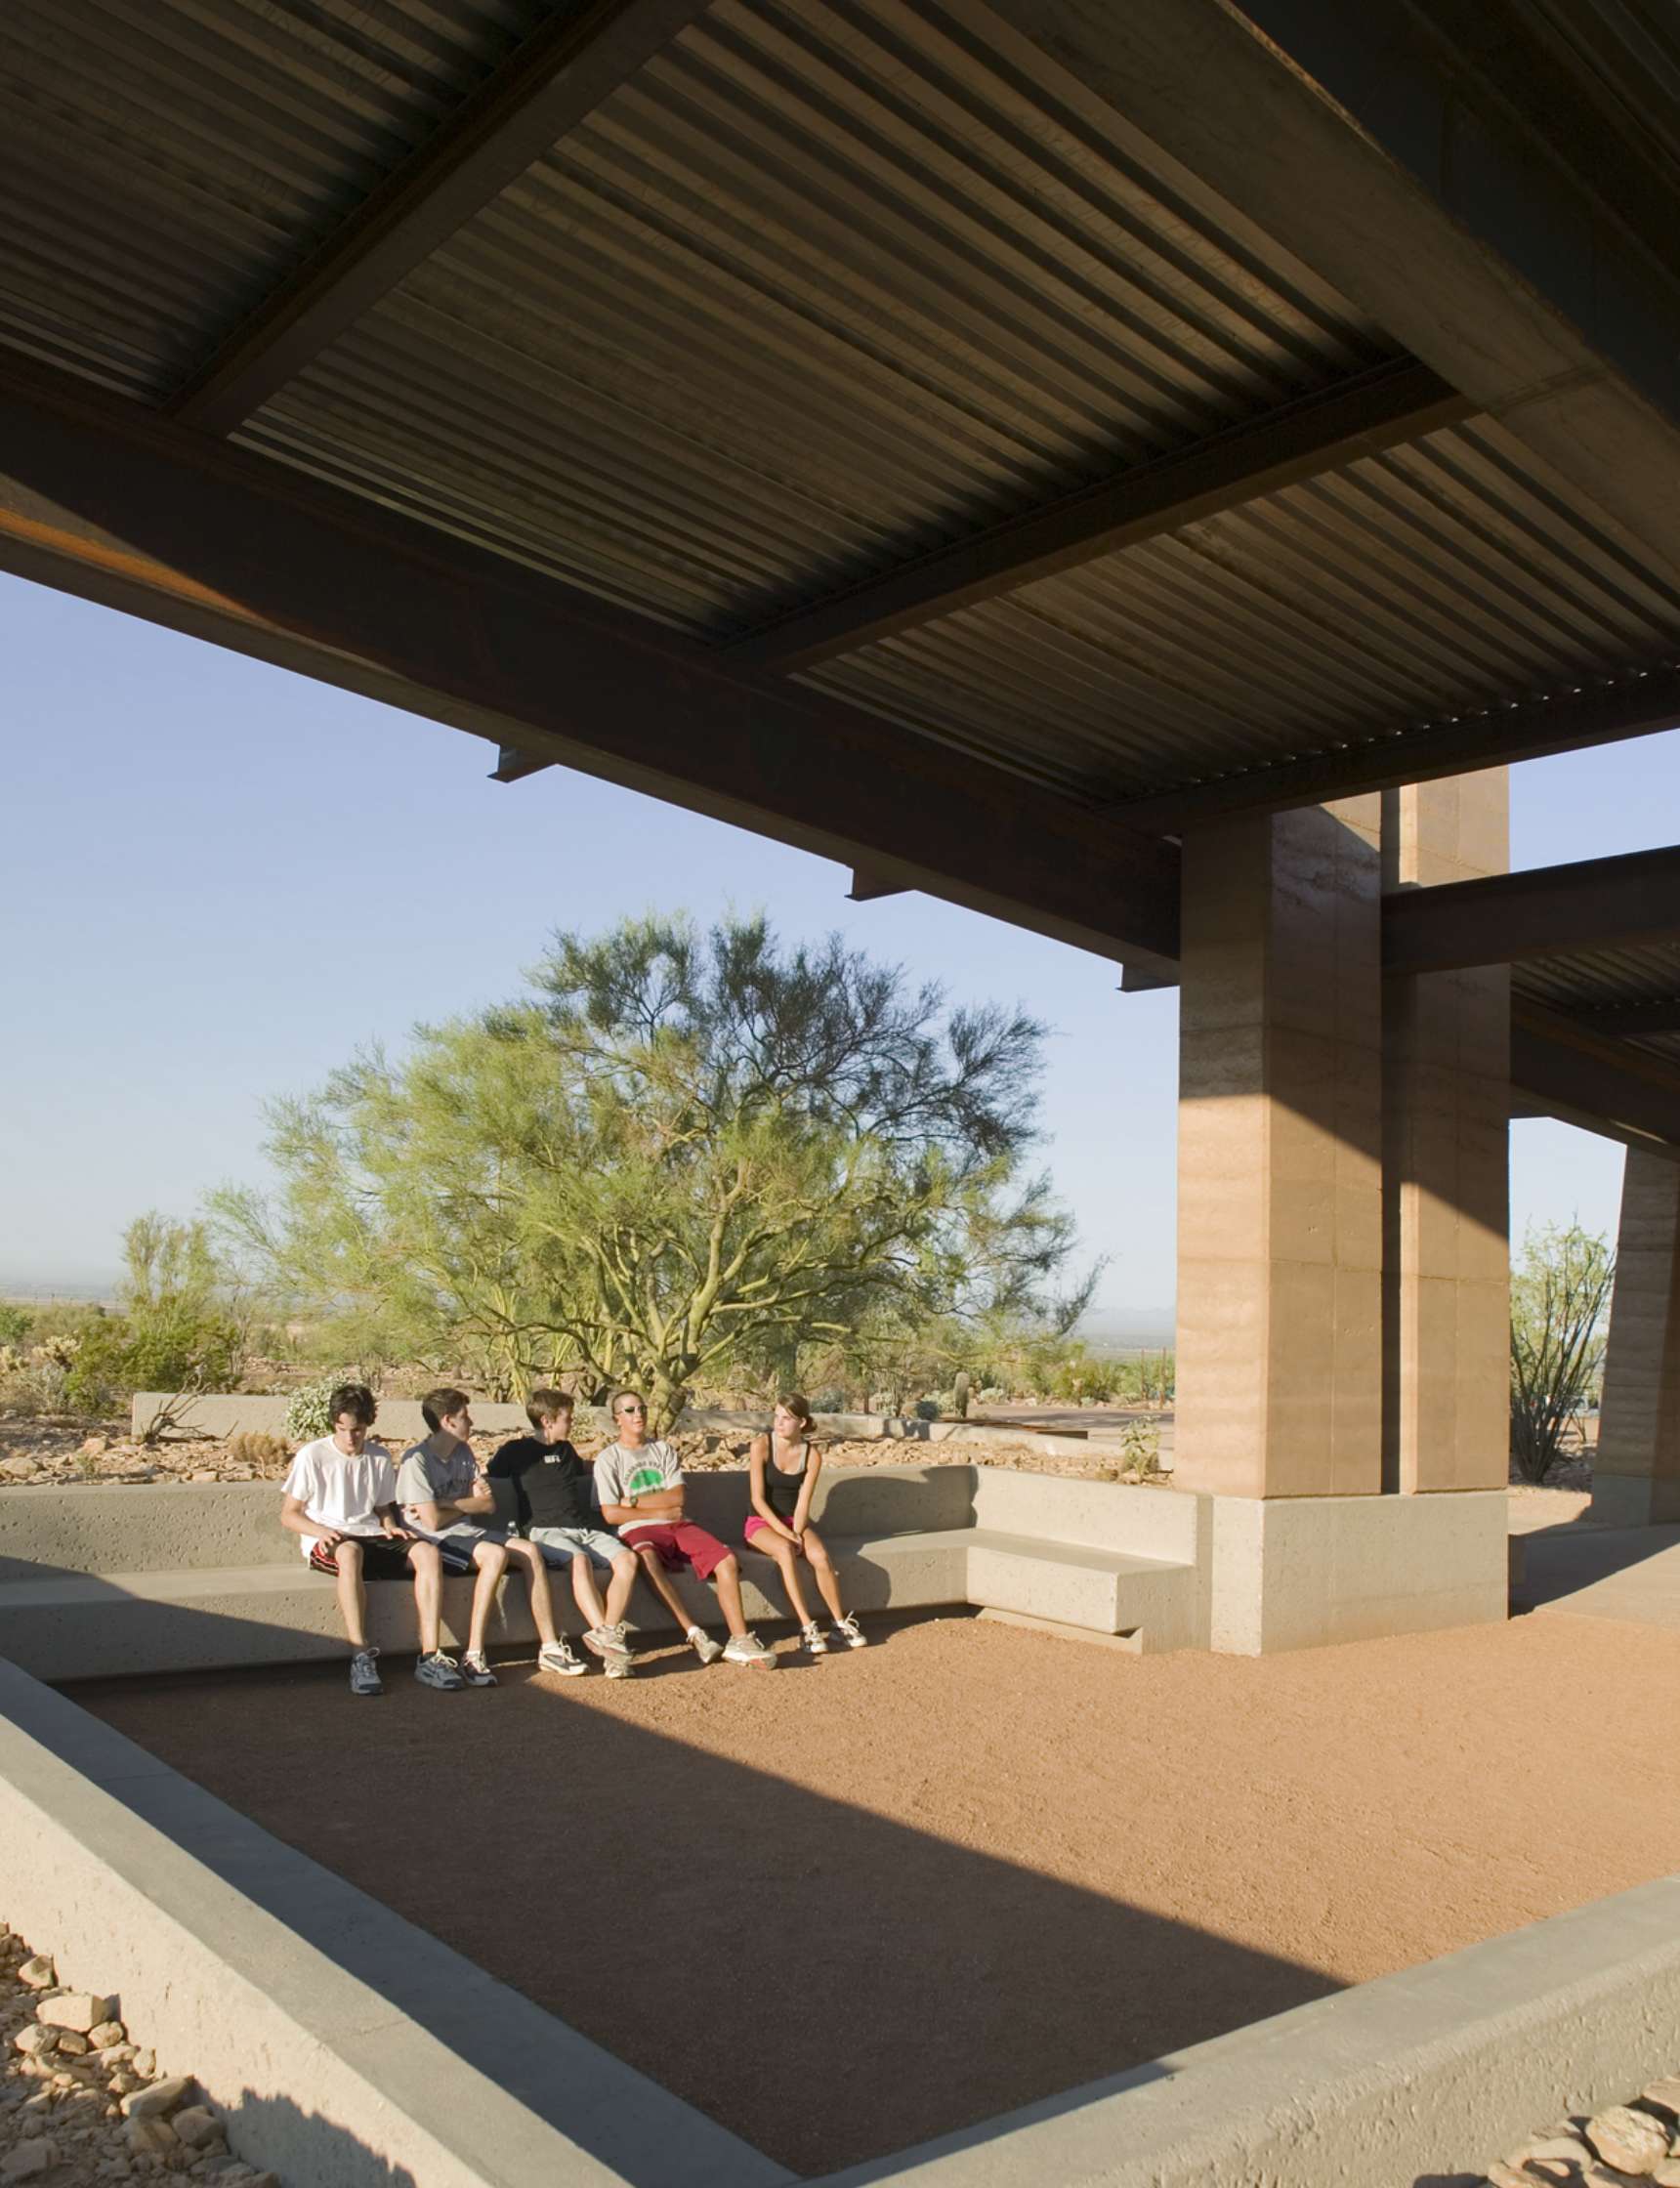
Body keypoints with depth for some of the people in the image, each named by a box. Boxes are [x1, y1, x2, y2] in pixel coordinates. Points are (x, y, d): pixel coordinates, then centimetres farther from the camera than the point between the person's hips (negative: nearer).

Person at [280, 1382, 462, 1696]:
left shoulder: (380, 1458, 15)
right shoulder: (313, 1456, 1)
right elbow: (289, 1514, 1)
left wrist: (391, 1527, 2)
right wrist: (322, 1531, -17)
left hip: (372, 1537, 5)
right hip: (327, 1541, -4)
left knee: (428, 1552, -25)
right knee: (350, 1552, -42)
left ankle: (429, 1657, -30)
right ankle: (361, 1658, -43)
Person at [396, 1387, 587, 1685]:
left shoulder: (463, 1453, 12)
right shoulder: (416, 1460, -13)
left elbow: (487, 1503, 6)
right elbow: (432, 1521, -19)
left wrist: (447, 1505, -7)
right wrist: (465, 1506, -2)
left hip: (467, 1532, 8)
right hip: (434, 1541, -8)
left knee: (529, 1551, -13)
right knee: (495, 1554, -32)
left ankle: (549, 1647, -10)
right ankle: (473, 1656, -29)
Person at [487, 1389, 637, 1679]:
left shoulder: (565, 1450, 28)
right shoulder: (517, 1450, 10)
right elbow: (487, 1480, 10)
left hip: (584, 1528, 6)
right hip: (544, 1530, -6)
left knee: (627, 1559, -24)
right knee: (579, 1559, -39)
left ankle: (606, 1638, -29)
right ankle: (607, 1635, -46)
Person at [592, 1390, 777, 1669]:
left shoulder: (663, 1450, 19)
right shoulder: (608, 1458, 8)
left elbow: (677, 1497, 4)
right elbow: (610, 1514, -3)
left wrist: (633, 1502, -4)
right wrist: (660, 1511, -1)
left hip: (678, 1524, 4)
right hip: (639, 1529, -4)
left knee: (727, 1559, -21)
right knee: (646, 1558, -41)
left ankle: (739, 1641, -27)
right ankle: (694, 1634, -40)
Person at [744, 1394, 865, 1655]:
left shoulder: (812, 1455, -2)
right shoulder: (761, 1446, -11)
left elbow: (803, 1503, -4)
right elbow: (758, 1499, -13)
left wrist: (796, 1534, -20)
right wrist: (784, 1532, -19)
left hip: (795, 1523, 3)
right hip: (761, 1523, -3)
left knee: (821, 1555, -27)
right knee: (785, 1551, -35)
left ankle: (840, 1623, -12)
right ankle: (807, 1628, -35)